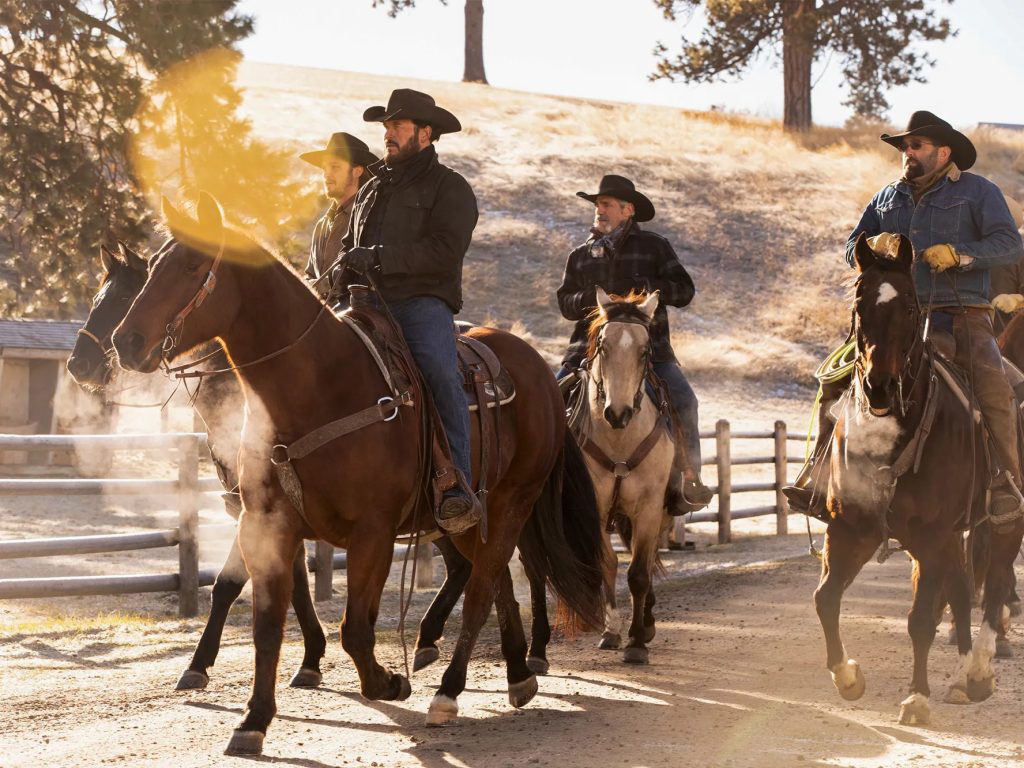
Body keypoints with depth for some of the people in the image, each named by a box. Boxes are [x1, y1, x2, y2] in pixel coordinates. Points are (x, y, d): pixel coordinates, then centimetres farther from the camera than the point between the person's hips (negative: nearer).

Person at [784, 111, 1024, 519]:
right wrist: (876, 245, -3)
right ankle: (819, 474, -3)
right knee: (836, 379, -10)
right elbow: (852, 248, 22)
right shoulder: (889, 196, 20)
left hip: (962, 318, -4)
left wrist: (957, 254, -22)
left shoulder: (978, 191, 6)